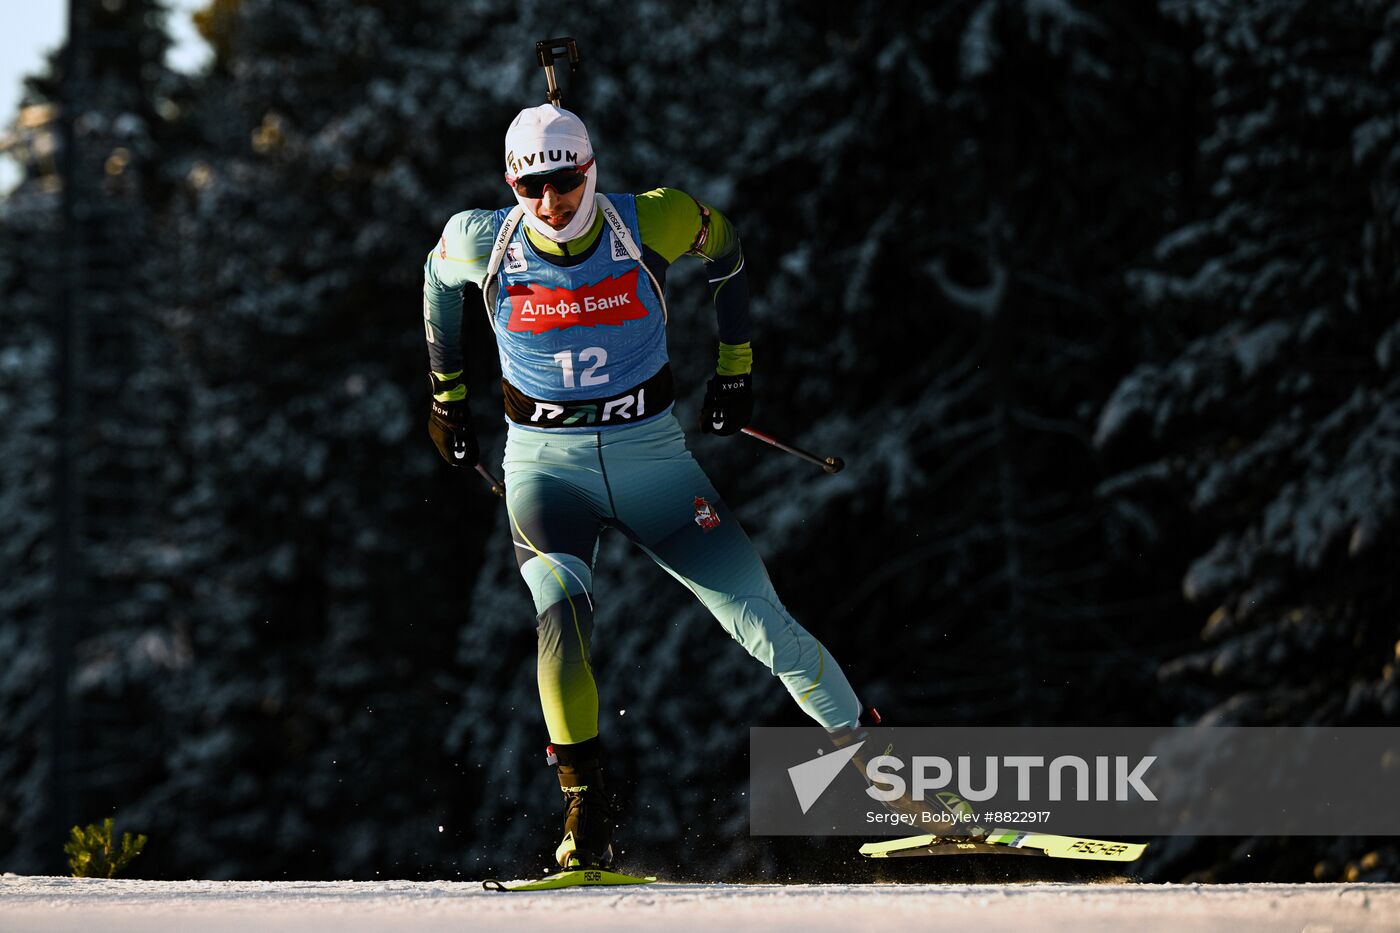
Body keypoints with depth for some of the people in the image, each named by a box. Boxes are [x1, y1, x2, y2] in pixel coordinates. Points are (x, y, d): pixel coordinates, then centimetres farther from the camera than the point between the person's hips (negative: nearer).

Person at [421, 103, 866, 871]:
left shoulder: (650, 225, -12)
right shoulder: (484, 243, -10)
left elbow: (725, 247, 9)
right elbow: (437, 280, 14)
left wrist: (735, 363, 14)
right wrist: (447, 396, 20)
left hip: (649, 449, 0)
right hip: (545, 458, 0)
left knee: (759, 619, -5)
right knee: (561, 605, -29)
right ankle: (586, 812, -20)